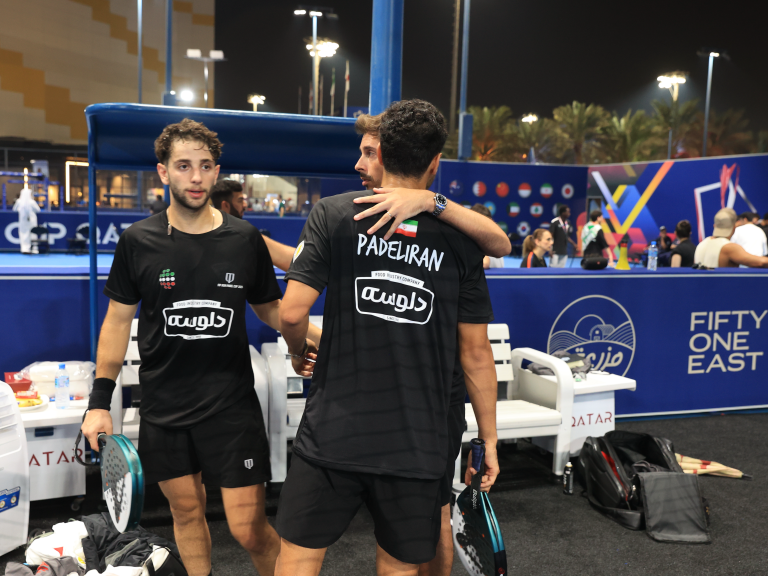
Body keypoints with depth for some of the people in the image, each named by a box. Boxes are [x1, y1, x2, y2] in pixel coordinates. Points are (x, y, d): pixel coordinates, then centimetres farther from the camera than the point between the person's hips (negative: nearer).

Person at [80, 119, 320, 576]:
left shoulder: (244, 239, -2)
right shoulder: (138, 242, -1)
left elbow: (270, 308, 7)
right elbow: (118, 320, 5)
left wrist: (318, 337, -12)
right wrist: (100, 401, 2)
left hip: (232, 405, -1)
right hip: (164, 408, 2)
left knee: (249, 528, -2)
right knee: (187, 511, 16)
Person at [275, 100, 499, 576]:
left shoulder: (333, 214, -4)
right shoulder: (460, 240, 0)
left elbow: (292, 313, -11)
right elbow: (476, 353, 2)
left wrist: (298, 353, 12)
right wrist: (489, 439, 12)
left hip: (332, 435, -1)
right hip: (417, 447, 2)